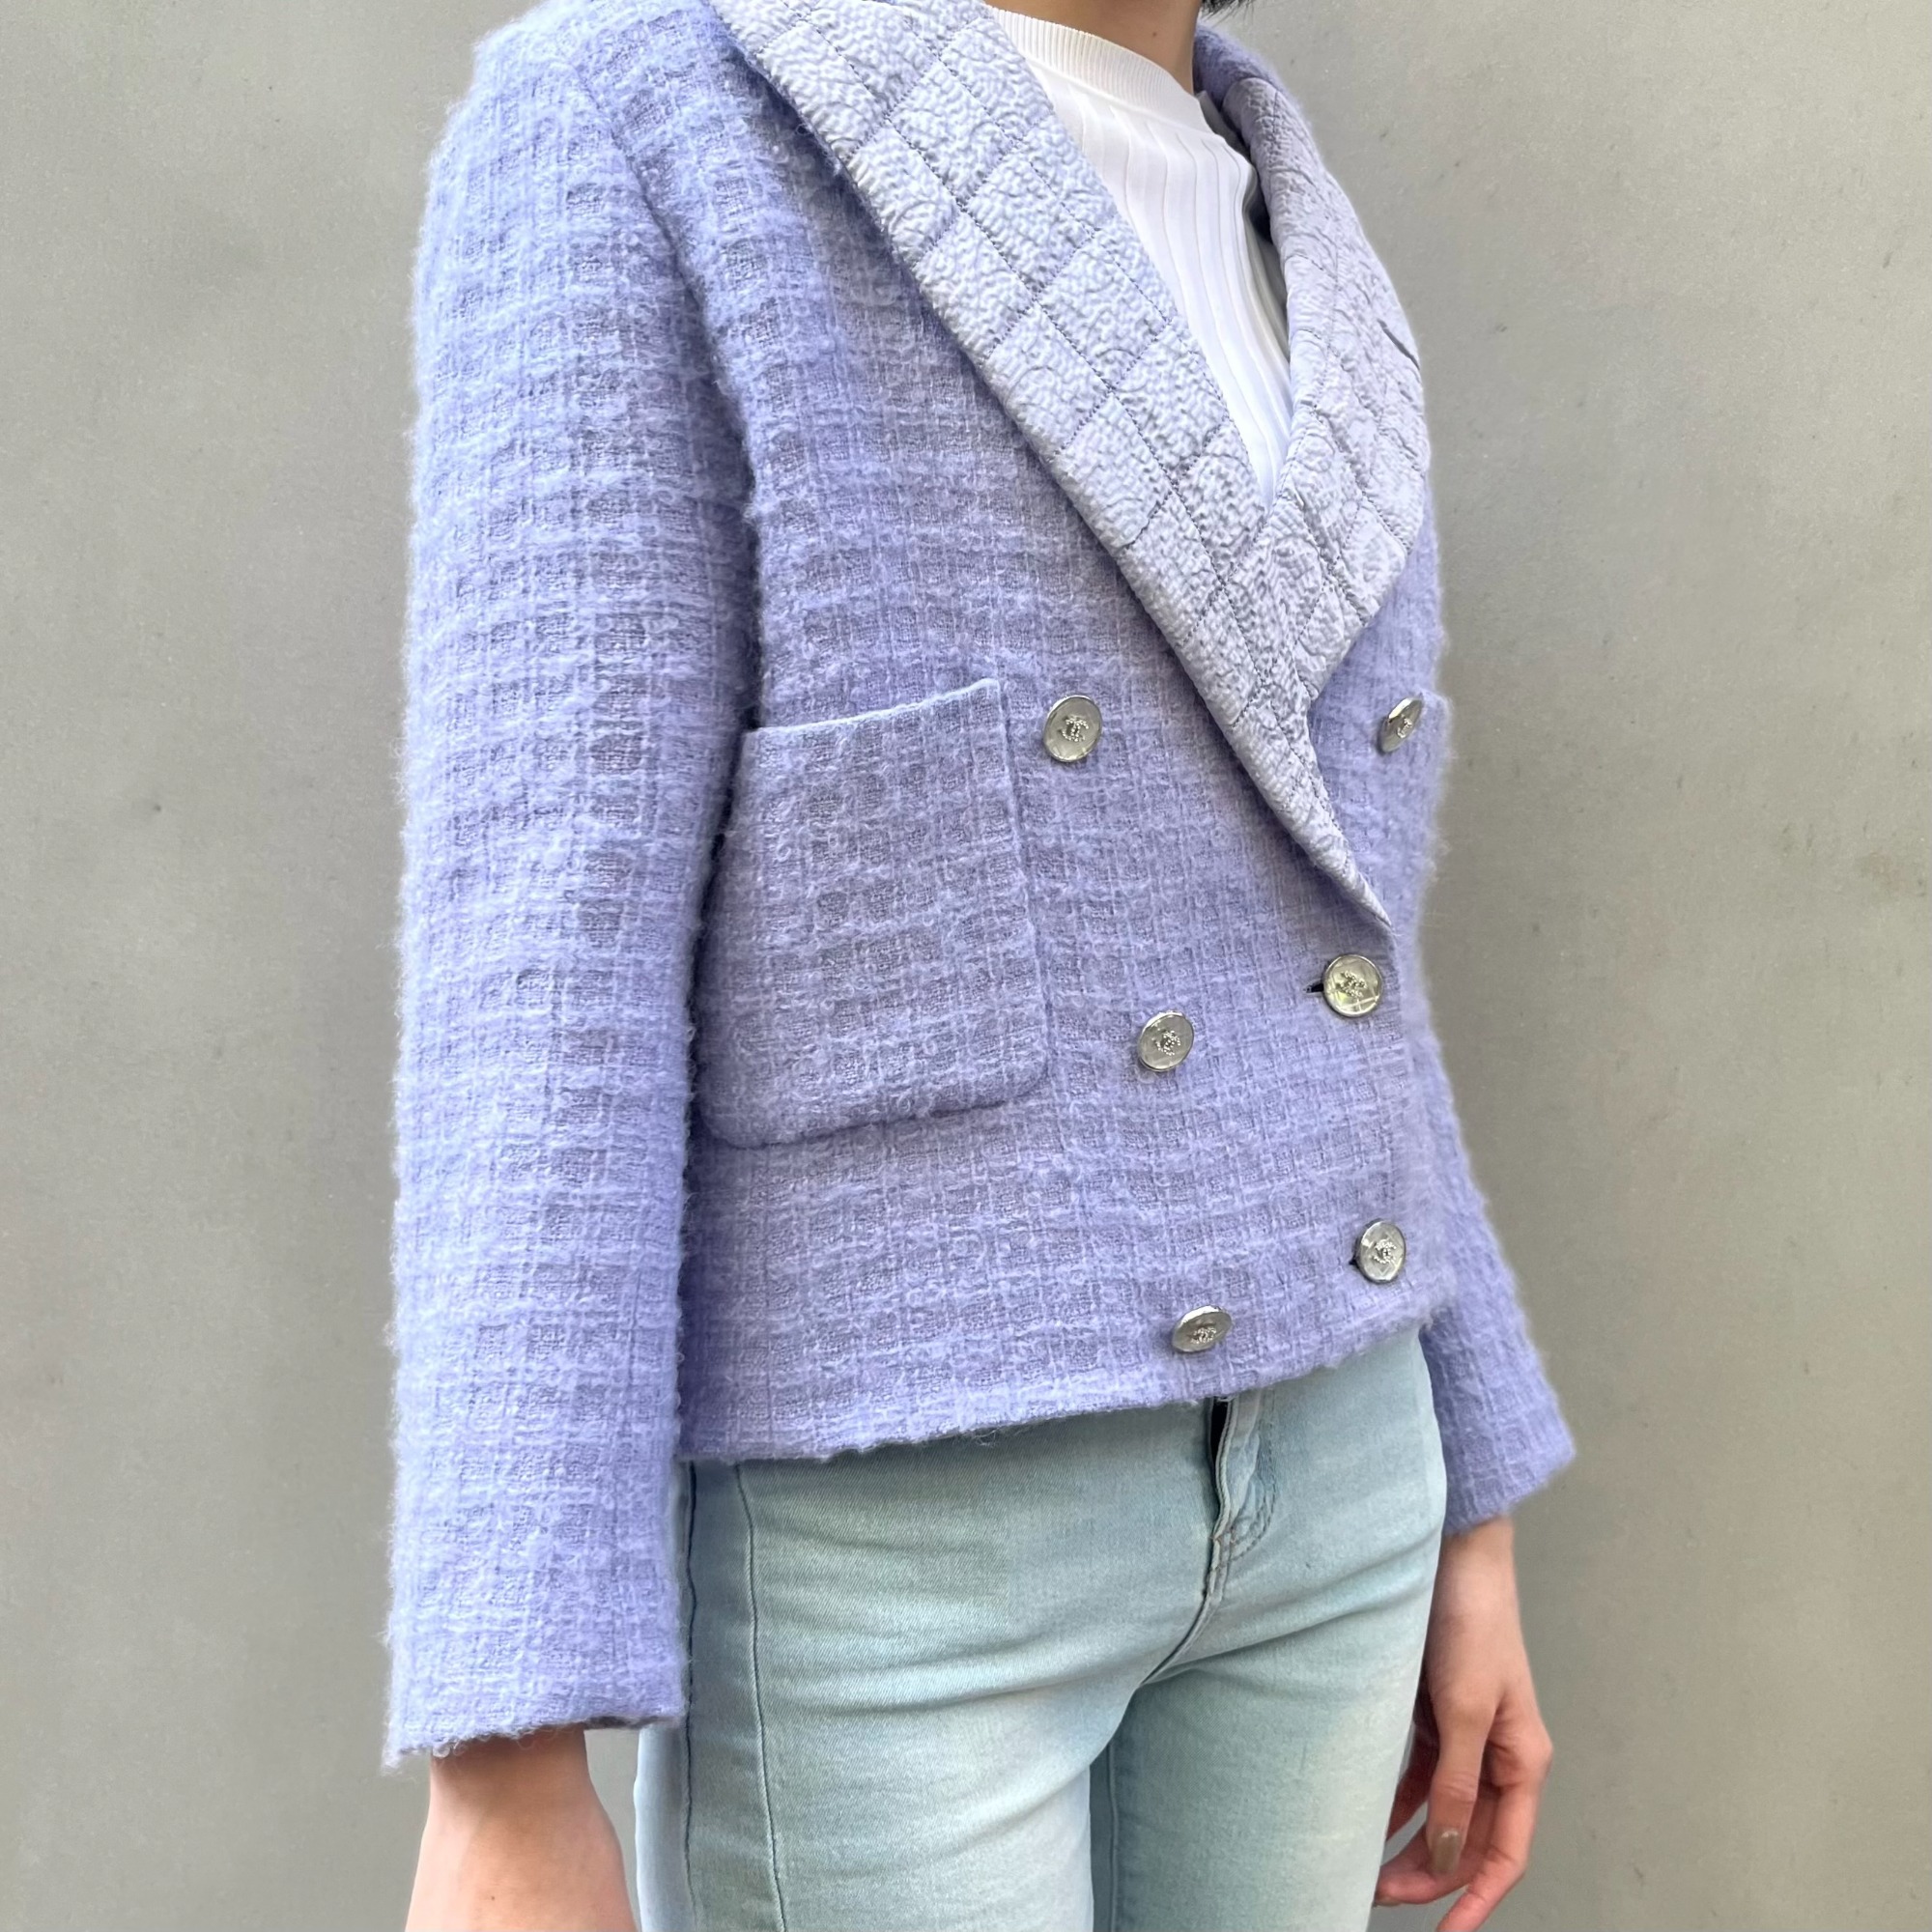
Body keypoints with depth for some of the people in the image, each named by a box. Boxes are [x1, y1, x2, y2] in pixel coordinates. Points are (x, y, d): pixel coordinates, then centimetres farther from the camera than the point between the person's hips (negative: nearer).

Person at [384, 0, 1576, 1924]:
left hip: (1285, 1465, 7)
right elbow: (545, 956, -17)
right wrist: (508, 1771, -19)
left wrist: (1463, 1529, 14)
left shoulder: (1277, 285, 9)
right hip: (883, 1525, -7)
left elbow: (1302, 955, 12)